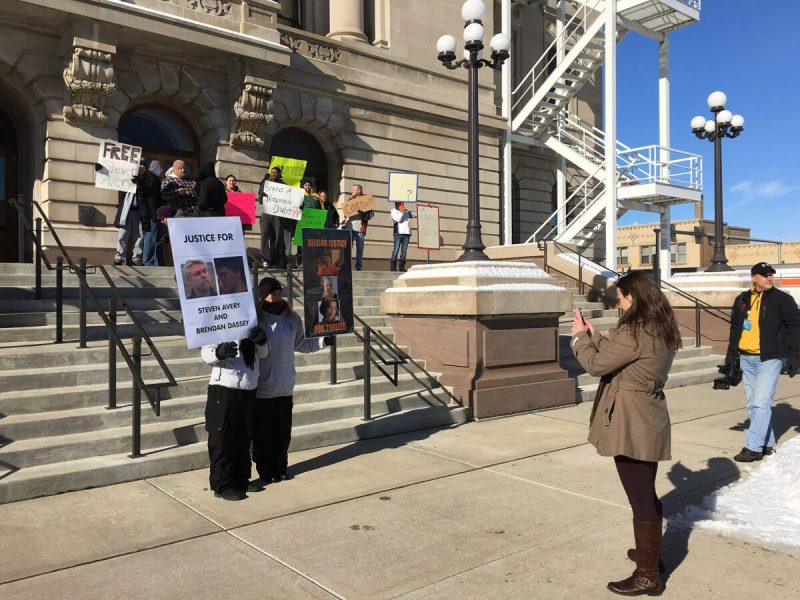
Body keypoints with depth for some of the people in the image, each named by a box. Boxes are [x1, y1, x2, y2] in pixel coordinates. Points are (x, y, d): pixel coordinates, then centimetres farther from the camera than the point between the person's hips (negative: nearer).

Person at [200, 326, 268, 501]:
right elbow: (206, 352, -13)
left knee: (244, 439, 15)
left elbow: (263, 353, 14)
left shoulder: (253, 324, 10)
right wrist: (219, 352, -36)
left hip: (249, 391, 6)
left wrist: (262, 340, -8)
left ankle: (241, 480, 29)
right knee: (222, 440, 1)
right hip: (224, 390, -6)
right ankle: (222, 486, 12)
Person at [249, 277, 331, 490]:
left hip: (285, 387, 5)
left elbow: (301, 345, 17)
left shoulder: (292, 318, 4)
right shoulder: (256, 319, -13)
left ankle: (280, 469, 29)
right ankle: (265, 473, 20)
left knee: (282, 432, 14)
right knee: (262, 434, 7)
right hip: (262, 388, -5)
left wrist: (324, 340, 10)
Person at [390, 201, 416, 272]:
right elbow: (398, 219, -9)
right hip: (398, 233, -4)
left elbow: (416, 214, 19)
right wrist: (401, 212, -8)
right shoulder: (394, 211, 5)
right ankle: (393, 267, -9)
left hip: (407, 233, 4)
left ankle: (402, 267, 3)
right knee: (396, 250, -8)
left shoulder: (407, 212, 18)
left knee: (404, 251, 1)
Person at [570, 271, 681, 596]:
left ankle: (647, 576, 13)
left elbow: (597, 364, -16)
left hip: (631, 424, -10)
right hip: (647, 422, 10)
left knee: (640, 498, 1)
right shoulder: (661, 329, 8)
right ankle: (650, 552, 41)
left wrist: (579, 336, -1)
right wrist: (594, 335, 15)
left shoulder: (634, 332, -23)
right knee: (646, 493, 24)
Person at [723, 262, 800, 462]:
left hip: (770, 359, -5)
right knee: (752, 405, 10)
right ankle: (767, 443, 23)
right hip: (747, 359, 6)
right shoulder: (742, 300, 10)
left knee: (761, 403, -12)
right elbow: (735, 329, 18)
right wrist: (731, 355, 16)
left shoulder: (782, 299, -3)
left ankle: (753, 447, -8)